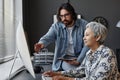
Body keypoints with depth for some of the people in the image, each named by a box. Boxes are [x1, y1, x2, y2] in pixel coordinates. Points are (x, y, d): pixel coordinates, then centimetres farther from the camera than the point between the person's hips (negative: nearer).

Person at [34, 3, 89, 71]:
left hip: (81, 59, 1)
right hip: (64, 60, -1)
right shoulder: (56, 26, -2)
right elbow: (48, 37, -19)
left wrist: (79, 60, -17)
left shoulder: (84, 24, -5)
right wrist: (41, 43, -43)